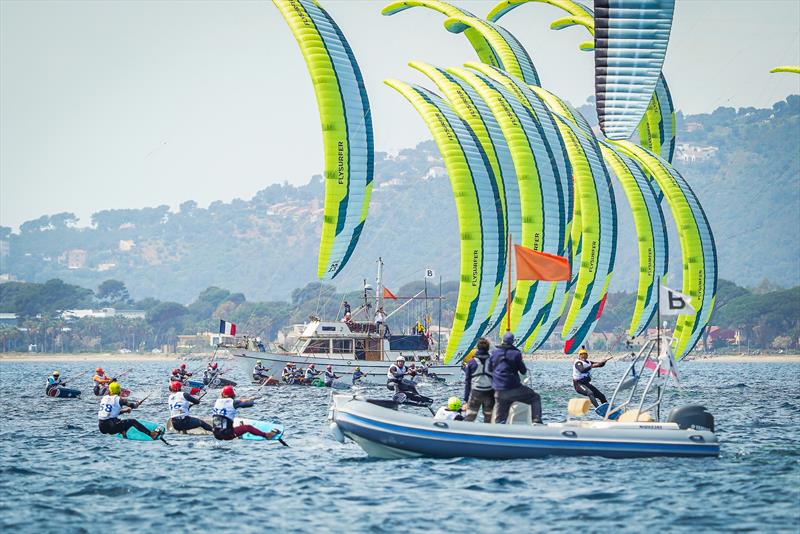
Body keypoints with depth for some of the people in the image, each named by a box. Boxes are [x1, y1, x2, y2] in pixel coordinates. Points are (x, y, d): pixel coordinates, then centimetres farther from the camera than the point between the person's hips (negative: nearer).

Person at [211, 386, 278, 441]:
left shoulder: (217, 402, 7)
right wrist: (252, 401, 25)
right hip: (227, 435, -6)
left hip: (216, 435, 6)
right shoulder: (232, 403, -9)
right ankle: (266, 435, 17)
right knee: (248, 427, 9)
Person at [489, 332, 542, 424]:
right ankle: (537, 421, -3)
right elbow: (524, 371, 1)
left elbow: (489, 369, 17)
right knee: (535, 398, 12)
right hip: (514, 389, -4)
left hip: (499, 391, 4)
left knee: (499, 418, 12)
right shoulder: (516, 353, -6)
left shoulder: (494, 353, 5)